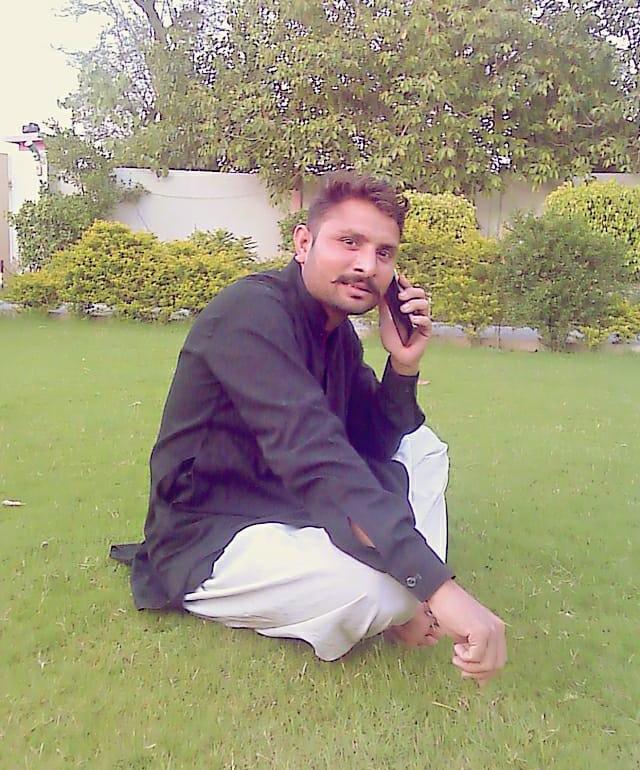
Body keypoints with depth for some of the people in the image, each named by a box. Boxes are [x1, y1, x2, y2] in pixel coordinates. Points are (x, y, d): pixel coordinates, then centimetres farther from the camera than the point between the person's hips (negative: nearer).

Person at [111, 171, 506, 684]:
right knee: (387, 583, -33)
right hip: (210, 545, -9)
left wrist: (404, 365, -11)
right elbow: (314, 458, -36)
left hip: (296, 511, 9)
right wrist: (440, 587, -40)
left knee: (423, 448, 10)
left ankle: (408, 603, -3)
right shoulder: (252, 313, -23)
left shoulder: (340, 332, 5)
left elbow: (373, 447, 6)